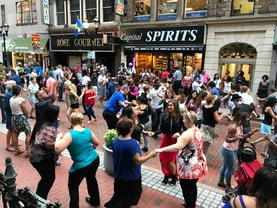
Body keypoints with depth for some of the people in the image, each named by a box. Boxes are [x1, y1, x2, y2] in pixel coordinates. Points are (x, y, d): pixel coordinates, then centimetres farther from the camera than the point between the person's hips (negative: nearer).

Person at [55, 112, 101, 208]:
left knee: (73, 186, 18)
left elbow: (57, 149, -28)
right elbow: (97, 143, 8)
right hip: (94, 160, 7)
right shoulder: (88, 131, -5)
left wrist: (58, 137, -9)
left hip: (81, 166, -6)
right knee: (91, 178, 33)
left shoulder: (70, 135, -21)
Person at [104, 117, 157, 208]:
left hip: (119, 175, 6)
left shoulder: (115, 141, -5)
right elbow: (138, 160, -27)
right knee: (127, 198, 17)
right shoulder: (132, 143, -30)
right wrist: (150, 155, -14)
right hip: (131, 176, -6)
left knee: (120, 195, 25)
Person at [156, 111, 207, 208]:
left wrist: (161, 149, -38)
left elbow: (177, 147, -39)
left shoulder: (188, 133, -25)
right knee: (193, 186, 26)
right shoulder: (198, 131, 4)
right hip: (198, 165, 9)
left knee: (187, 189, 9)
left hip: (189, 167, -9)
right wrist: (180, 137, 7)